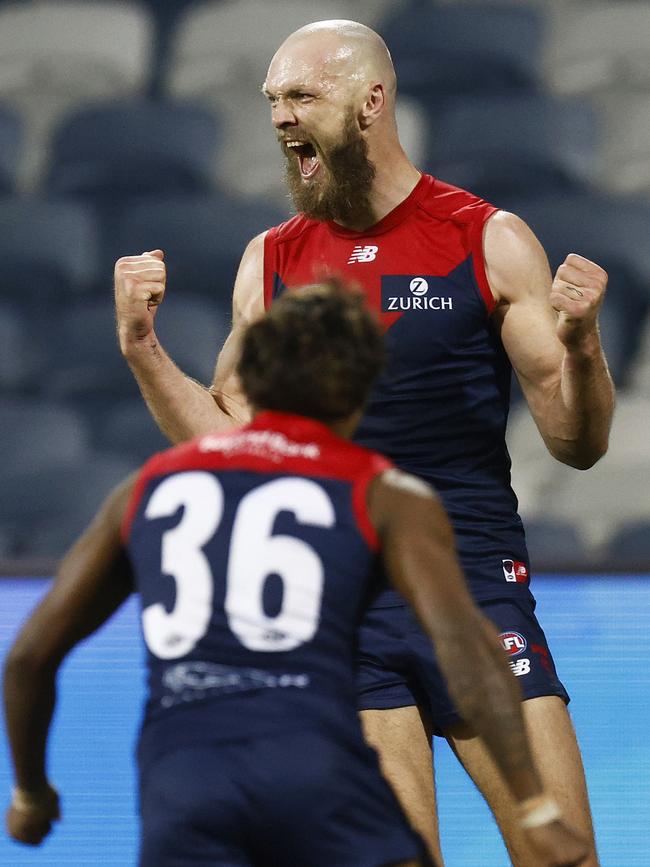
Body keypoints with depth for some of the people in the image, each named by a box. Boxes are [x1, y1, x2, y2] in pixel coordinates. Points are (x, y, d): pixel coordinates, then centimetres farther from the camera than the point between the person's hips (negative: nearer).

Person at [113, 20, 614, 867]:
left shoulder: (489, 242, 0)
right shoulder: (270, 263, 9)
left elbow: (577, 443, -1)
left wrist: (579, 344, -19)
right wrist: (142, 347, 0)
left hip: (476, 587, -2)